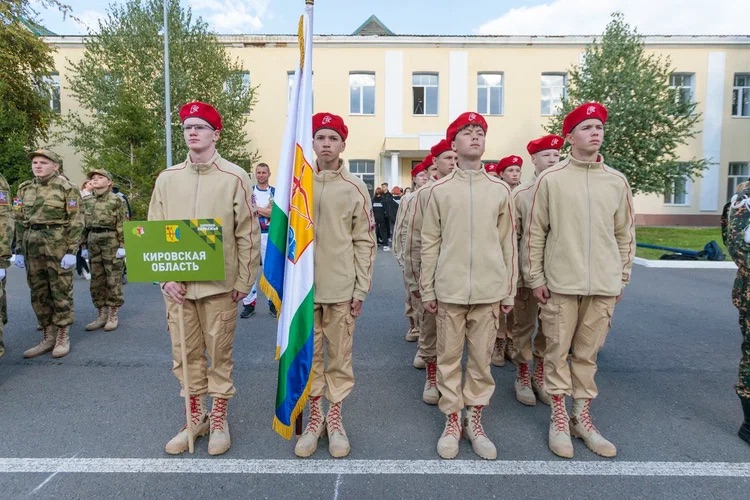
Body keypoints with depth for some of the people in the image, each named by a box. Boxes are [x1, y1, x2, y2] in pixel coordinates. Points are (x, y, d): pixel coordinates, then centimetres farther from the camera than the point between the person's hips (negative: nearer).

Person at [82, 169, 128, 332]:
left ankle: (114, 315, 10)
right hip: (93, 243, 6)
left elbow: (122, 225, -8)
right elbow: (84, 225, 15)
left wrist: (122, 246, -14)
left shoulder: (117, 200, -4)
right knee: (96, 280, 9)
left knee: (113, 280, 1)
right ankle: (101, 315, 19)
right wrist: (84, 245, 11)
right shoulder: (87, 201, 12)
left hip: (111, 243, -6)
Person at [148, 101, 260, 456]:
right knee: (184, 356, 13)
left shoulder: (235, 178, -4)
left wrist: (244, 281, -6)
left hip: (219, 284, -3)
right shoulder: (167, 179, 7)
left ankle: (218, 422, 26)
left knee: (220, 355, 8)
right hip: (177, 286, 4)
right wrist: (165, 277, -2)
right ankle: (195, 419, 31)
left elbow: (248, 234, -4)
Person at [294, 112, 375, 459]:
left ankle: (335, 419, 27)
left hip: (341, 288, -1)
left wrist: (361, 289, -3)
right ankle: (314, 419, 29)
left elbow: (365, 242, 0)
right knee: (307, 356, 11)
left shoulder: (355, 188, 0)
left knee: (340, 355, 9)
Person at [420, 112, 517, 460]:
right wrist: (427, 290, 1)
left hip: (489, 291, 1)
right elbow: (430, 243, 3)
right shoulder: (439, 190, 3)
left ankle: (475, 420, 27)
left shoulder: (500, 190, 6)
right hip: (450, 290, -1)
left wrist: (510, 290, 6)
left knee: (481, 359, 10)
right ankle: (452, 421, 24)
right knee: (449, 358, 8)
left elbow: (508, 243, 8)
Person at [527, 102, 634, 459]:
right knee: (558, 353, 5)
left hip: (604, 286, 3)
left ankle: (583, 418, 27)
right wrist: (535, 278, -4)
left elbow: (625, 234, 12)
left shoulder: (617, 181, 7)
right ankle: (559, 420, 21)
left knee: (588, 354, 12)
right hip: (561, 283, -2)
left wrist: (622, 278, 11)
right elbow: (535, 232, -2)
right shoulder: (551, 179, -2)